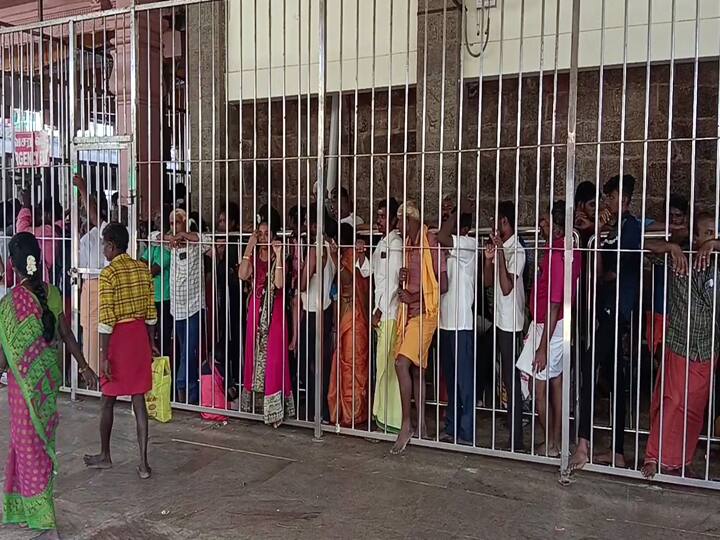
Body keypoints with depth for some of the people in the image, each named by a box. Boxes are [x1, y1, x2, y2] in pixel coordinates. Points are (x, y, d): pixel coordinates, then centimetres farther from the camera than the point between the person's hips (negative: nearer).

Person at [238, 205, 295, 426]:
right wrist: (249, 247, -13)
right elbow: (242, 275, -13)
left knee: (274, 357, -5)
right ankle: (255, 400, 21)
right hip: (256, 308, 4)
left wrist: (278, 255, -21)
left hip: (274, 310, -4)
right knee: (255, 353, 10)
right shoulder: (253, 255, 7)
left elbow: (279, 283, -18)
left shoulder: (279, 255, -3)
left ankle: (273, 407, -3)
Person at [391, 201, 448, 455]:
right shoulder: (408, 245, 14)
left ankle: (406, 425, -10)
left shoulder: (431, 243, -11)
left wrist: (413, 297, -12)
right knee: (415, 368, 11)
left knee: (402, 363, -19)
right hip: (408, 312, 9)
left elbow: (442, 285, -13)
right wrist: (402, 280, -3)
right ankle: (421, 424, 20)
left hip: (424, 312, -9)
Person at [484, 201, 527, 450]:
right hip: (499, 320, 8)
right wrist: (489, 259, -5)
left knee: (511, 379, -3)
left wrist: (500, 254, -25)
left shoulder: (517, 251, -15)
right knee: (506, 377, 16)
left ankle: (516, 438, 4)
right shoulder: (501, 248, 10)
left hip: (511, 323, -8)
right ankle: (510, 424, 29)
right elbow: (489, 282, 12)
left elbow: (507, 288, -22)